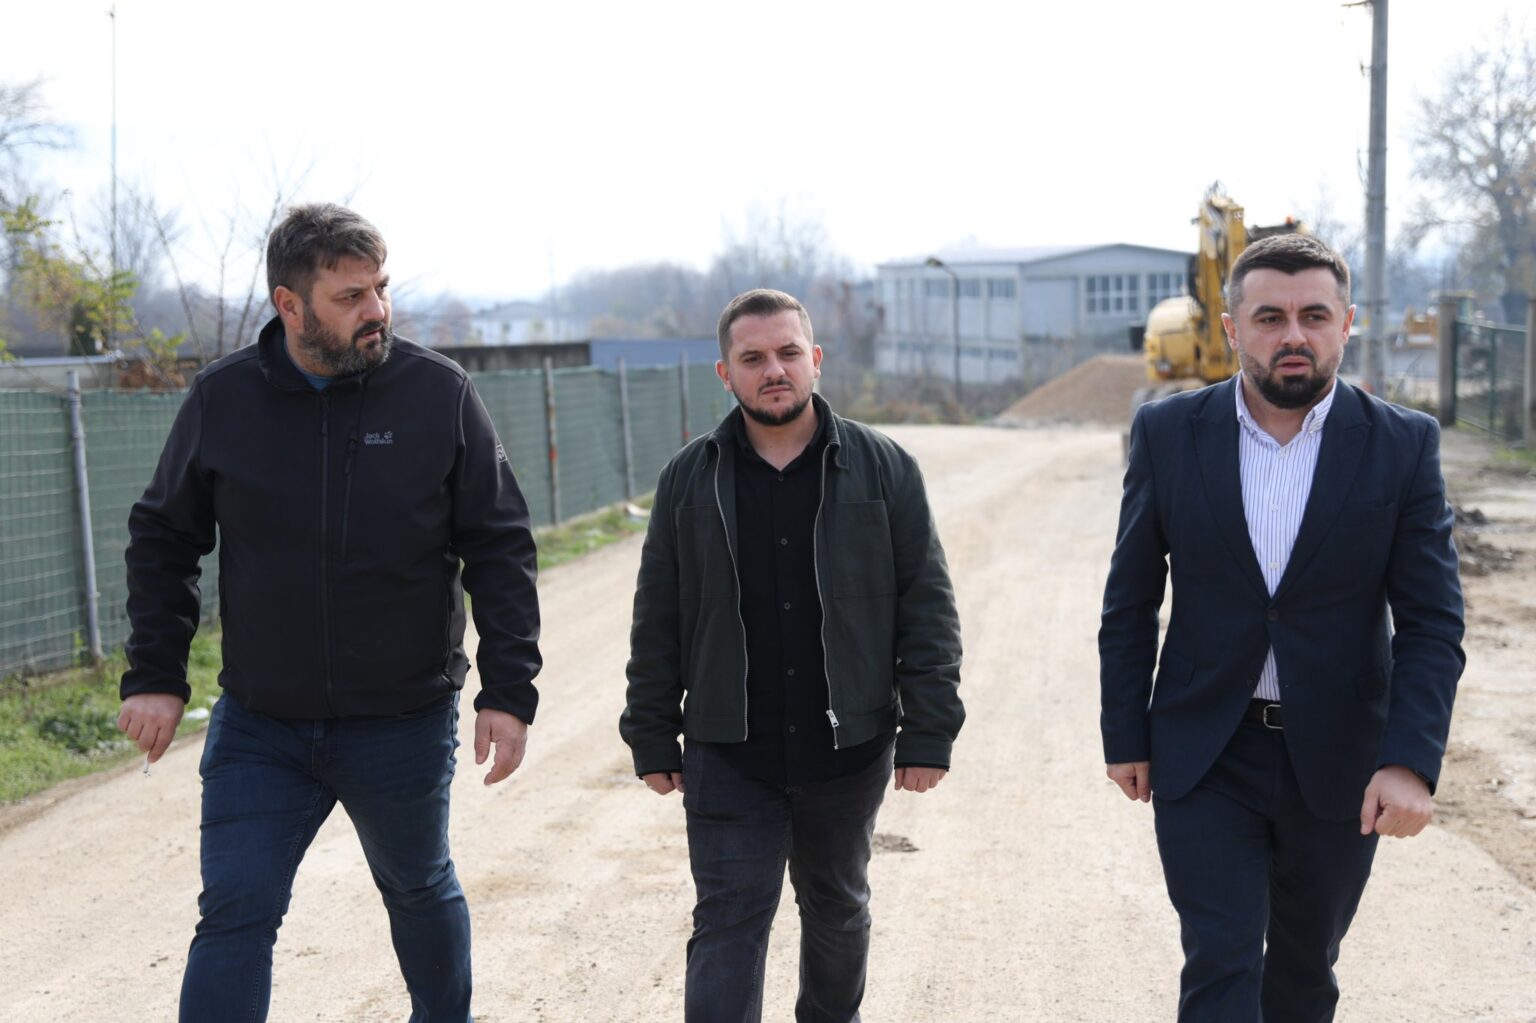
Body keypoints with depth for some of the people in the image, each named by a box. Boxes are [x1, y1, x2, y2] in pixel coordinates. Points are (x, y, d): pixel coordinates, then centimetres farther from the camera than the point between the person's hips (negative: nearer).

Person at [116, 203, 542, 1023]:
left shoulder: (440, 393, -8)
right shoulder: (222, 399, -4)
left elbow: (499, 547, -5)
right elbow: (162, 540, 6)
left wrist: (508, 689, -10)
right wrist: (154, 675, -2)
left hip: (406, 724, 0)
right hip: (258, 730, 1)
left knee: (420, 892, 20)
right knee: (234, 916, -4)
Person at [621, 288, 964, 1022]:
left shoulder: (883, 468, -3)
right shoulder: (689, 481, 1)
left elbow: (927, 609, -3)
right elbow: (657, 624, 5)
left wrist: (928, 733, -7)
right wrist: (651, 738, 5)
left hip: (847, 747, 1)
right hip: (728, 756, 0)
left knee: (837, 908, 18)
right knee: (728, 925, -2)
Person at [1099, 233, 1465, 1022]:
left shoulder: (1403, 445, -6)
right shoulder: (1167, 433, -5)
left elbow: (1432, 622, -8)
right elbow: (1130, 603, 2)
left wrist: (1412, 761, -19)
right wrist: (1124, 736, 1)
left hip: (1339, 760, 1)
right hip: (1204, 753, -1)